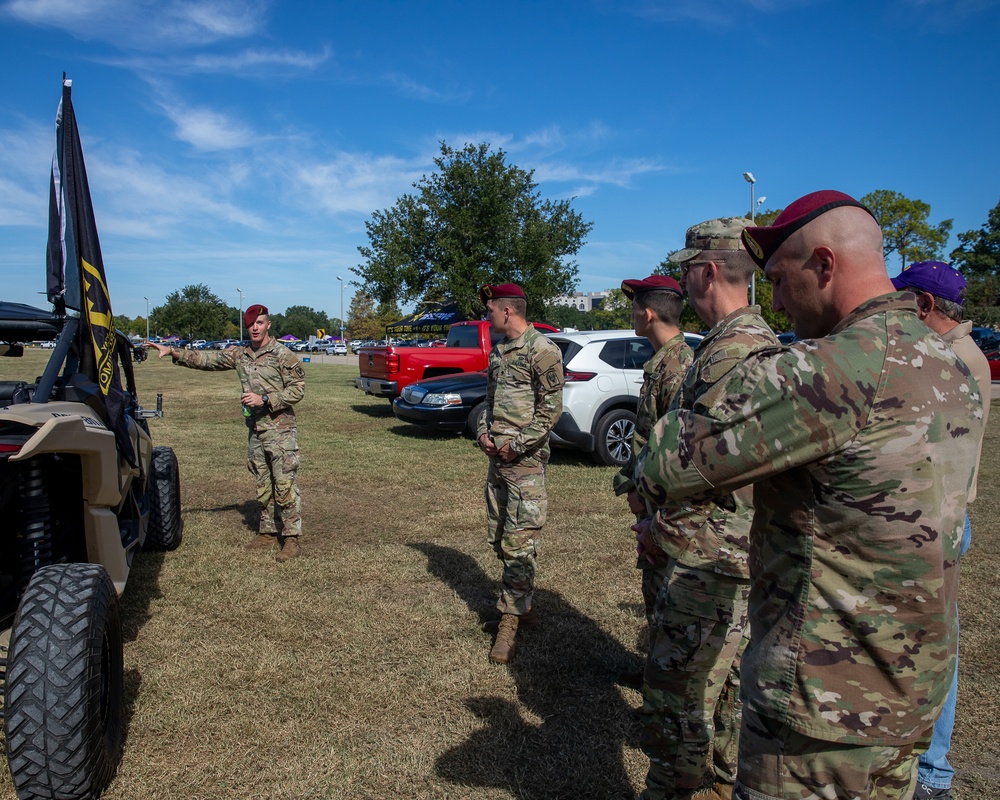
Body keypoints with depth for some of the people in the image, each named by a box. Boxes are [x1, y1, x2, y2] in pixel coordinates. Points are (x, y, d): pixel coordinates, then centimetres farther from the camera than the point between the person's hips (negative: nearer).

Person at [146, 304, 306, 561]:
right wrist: (173, 352, 3)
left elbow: (297, 389, -10)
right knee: (262, 485, 14)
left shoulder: (282, 355, -8)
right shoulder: (240, 354, 11)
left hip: (281, 431, -7)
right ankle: (266, 532, 26)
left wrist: (264, 399, -18)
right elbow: (206, 358, 13)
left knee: (285, 485, -6)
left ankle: (292, 539, -1)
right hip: (255, 431, 7)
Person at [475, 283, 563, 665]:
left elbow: (551, 409, -14)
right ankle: (522, 605, 29)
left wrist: (517, 444, -15)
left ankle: (510, 621, 4)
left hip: (525, 462, -9)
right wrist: (484, 432, 5)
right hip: (497, 459, 9)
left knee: (520, 542, -6)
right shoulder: (498, 350, 15)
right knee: (498, 538, 14)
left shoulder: (542, 350, -11)